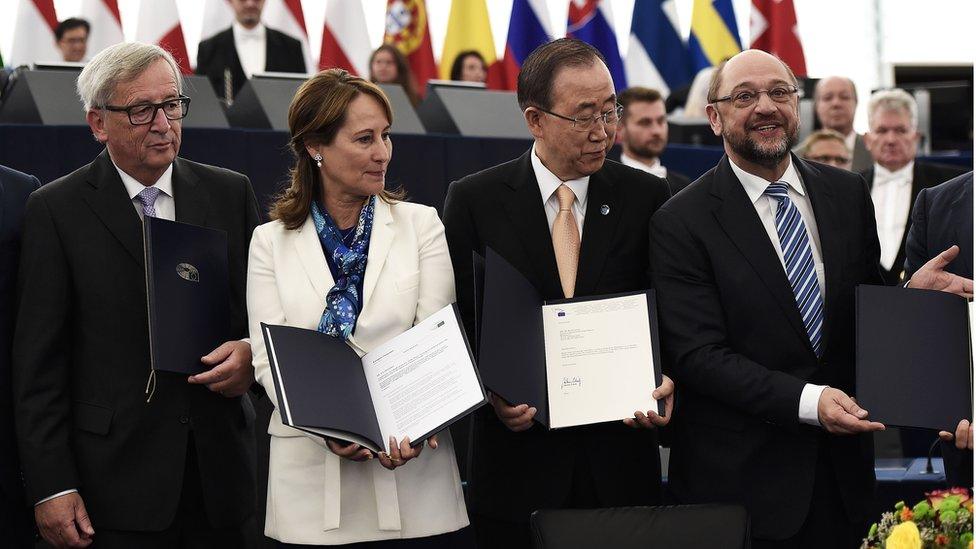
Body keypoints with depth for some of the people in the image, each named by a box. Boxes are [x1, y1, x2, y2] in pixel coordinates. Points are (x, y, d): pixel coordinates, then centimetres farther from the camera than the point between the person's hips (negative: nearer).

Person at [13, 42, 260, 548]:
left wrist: (252, 353, -8)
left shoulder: (229, 194, 9)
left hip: (219, 471, 3)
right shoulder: (57, 210, -1)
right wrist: (52, 487, -9)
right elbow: (37, 361, -3)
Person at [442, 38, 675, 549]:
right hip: (519, 456, -1)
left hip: (620, 463, 1)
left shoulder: (647, 196, 4)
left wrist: (666, 382, -12)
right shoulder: (474, 200, 1)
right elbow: (456, 321, 2)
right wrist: (490, 392, -14)